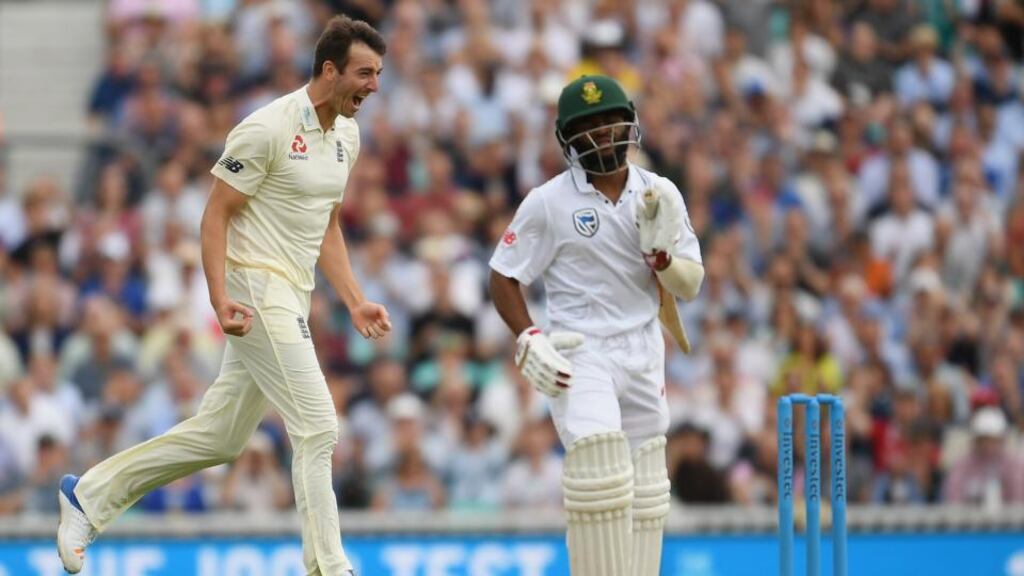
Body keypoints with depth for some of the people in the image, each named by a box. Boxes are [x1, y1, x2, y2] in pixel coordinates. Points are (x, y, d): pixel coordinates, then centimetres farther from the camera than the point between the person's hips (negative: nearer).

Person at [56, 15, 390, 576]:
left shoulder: (346, 134, 10)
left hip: (292, 297, 9)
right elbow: (215, 215, -14)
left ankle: (90, 494, 24)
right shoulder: (268, 128, -16)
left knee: (220, 436, 12)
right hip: (257, 292, -9)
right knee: (317, 428, -12)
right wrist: (220, 300, -23)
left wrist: (354, 301, 13)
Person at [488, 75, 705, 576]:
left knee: (645, 493, 9)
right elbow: (504, 276, 0)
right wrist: (528, 340, -13)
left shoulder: (660, 196, 4)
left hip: (643, 355, 5)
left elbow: (688, 287, 5)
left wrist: (660, 250, -15)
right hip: (579, 352, -5)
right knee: (600, 463, -23)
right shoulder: (548, 202, -7)